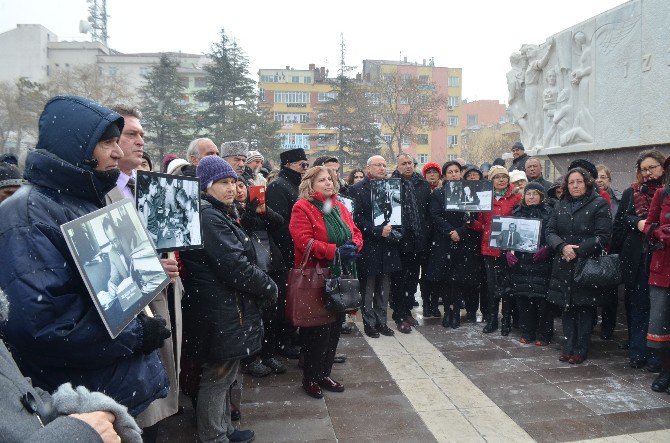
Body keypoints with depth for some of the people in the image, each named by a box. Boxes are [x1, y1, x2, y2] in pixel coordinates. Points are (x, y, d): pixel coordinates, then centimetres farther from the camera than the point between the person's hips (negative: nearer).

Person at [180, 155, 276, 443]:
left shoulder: (218, 213, 15)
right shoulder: (208, 217, -18)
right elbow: (235, 266, -23)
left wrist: (262, 288, 6)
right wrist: (269, 288, -11)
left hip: (224, 309, 11)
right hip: (221, 312, -11)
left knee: (222, 376, 20)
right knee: (218, 377, 3)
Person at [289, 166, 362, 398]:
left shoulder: (340, 207, 14)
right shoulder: (302, 208, -9)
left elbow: (355, 232, 14)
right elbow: (304, 241, -20)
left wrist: (353, 246, -9)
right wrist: (334, 251, -24)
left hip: (339, 276, 7)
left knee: (334, 327, 14)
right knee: (317, 329, 1)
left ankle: (324, 374, 29)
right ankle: (310, 378, 18)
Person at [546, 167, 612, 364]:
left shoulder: (599, 204, -3)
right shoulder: (561, 205, 13)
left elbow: (603, 236, -10)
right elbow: (550, 231, 6)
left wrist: (578, 251, -16)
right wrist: (562, 247, -13)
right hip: (563, 265, 5)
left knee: (584, 307, 1)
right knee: (567, 307, 9)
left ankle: (581, 350, 12)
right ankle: (569, 347, 19)